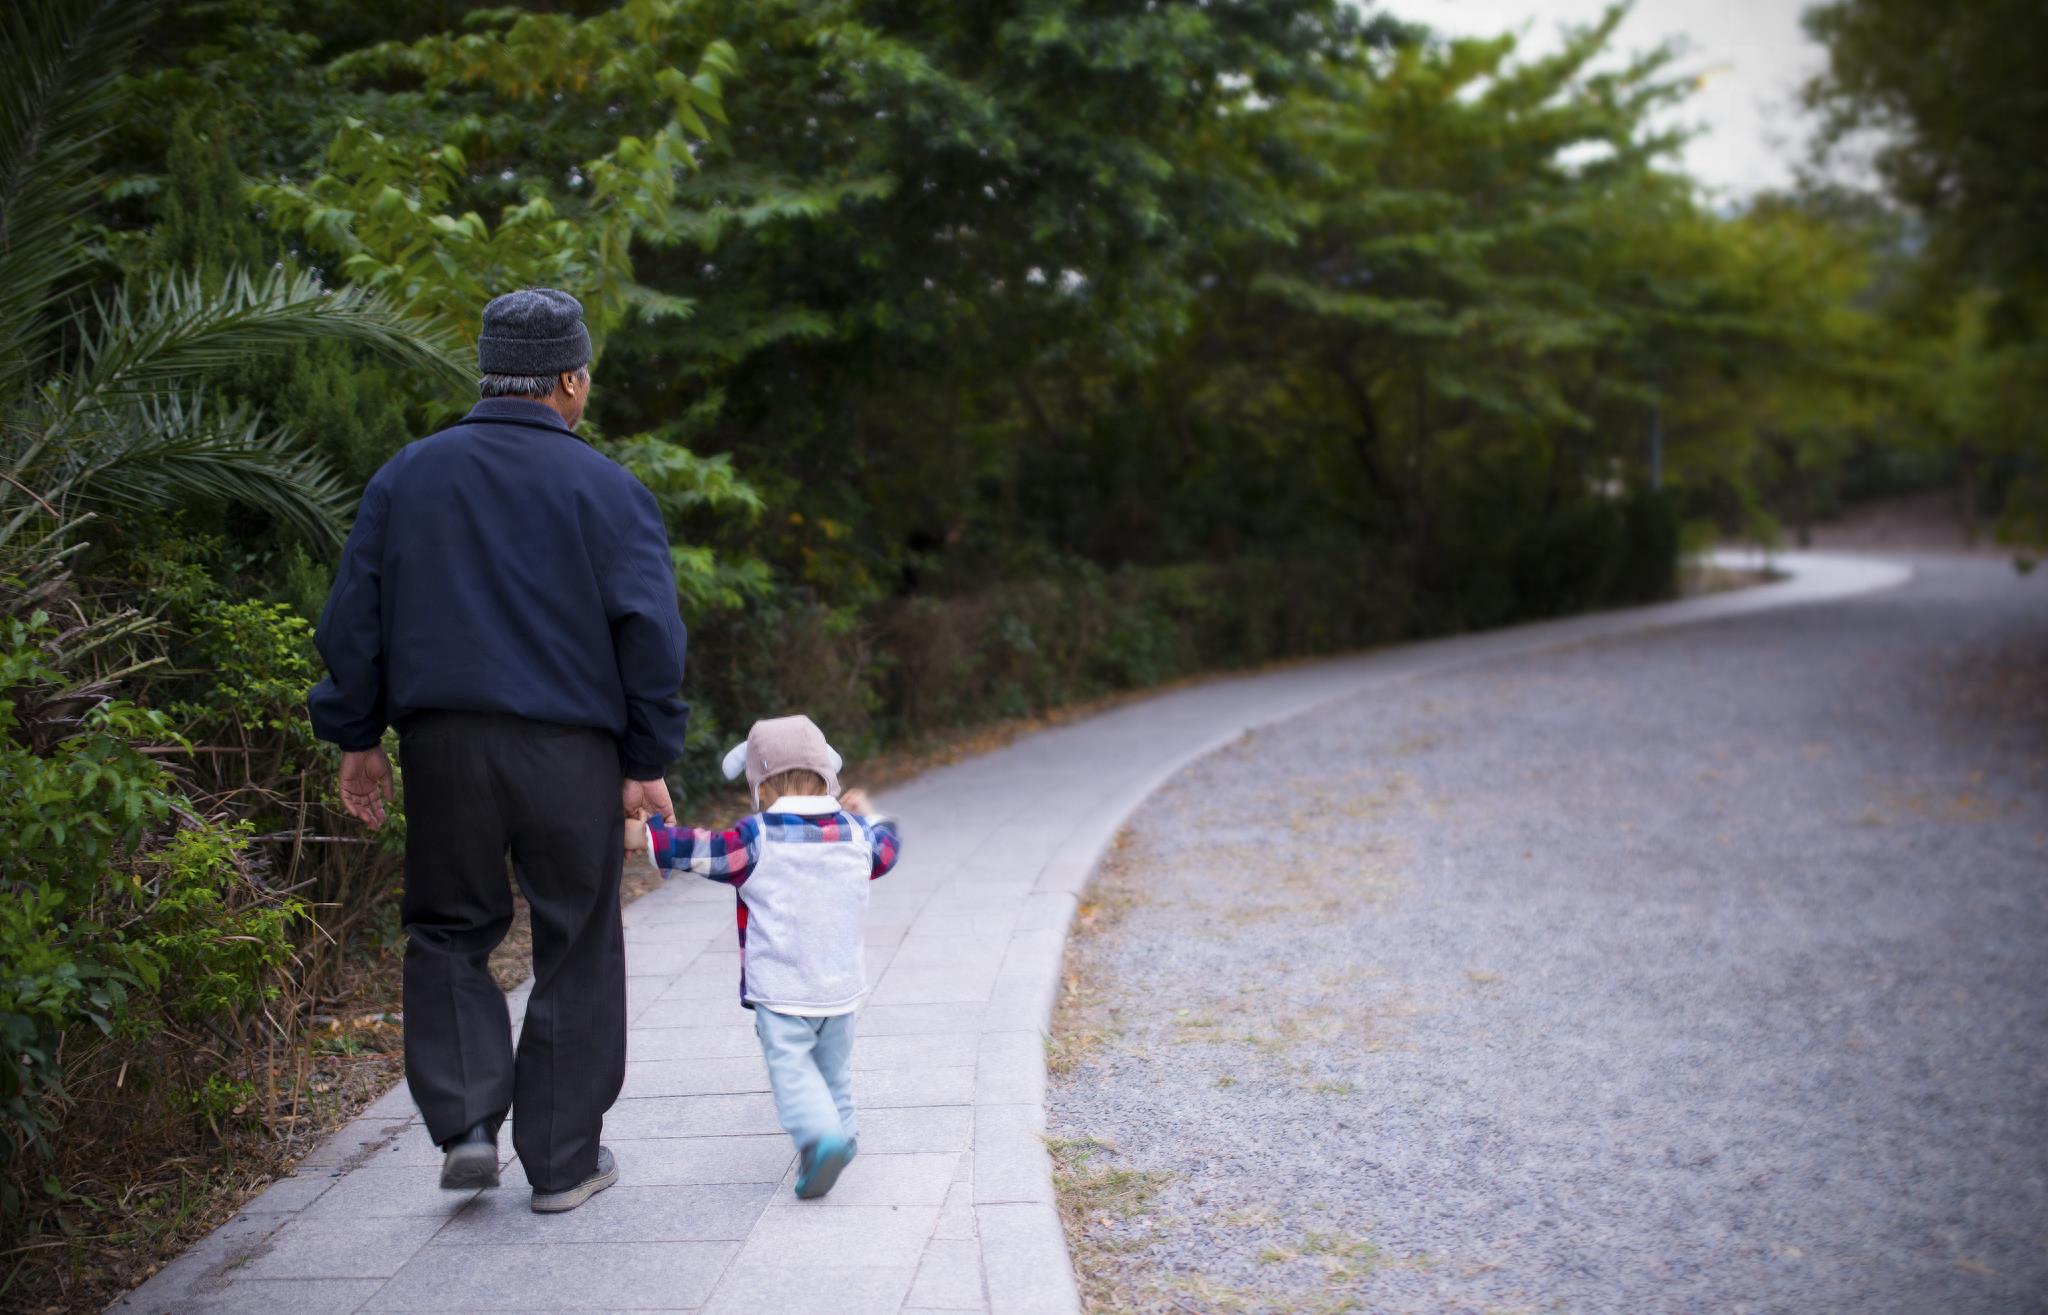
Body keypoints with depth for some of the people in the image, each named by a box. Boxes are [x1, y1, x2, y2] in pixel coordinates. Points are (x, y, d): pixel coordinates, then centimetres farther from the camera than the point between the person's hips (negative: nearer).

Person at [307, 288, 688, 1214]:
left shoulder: (406, 478, 7)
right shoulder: (606, 489, -3)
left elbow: (352, 618, 8)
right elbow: (650, 633, -7)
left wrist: (356, 738, 15)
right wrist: (648, 762, -1)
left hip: (443, 745, 3)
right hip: (569, 753, -2)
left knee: (449, 932, 18)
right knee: (575, 953, 9)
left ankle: (466, 1122, 4)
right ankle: (562, 1161, 15)